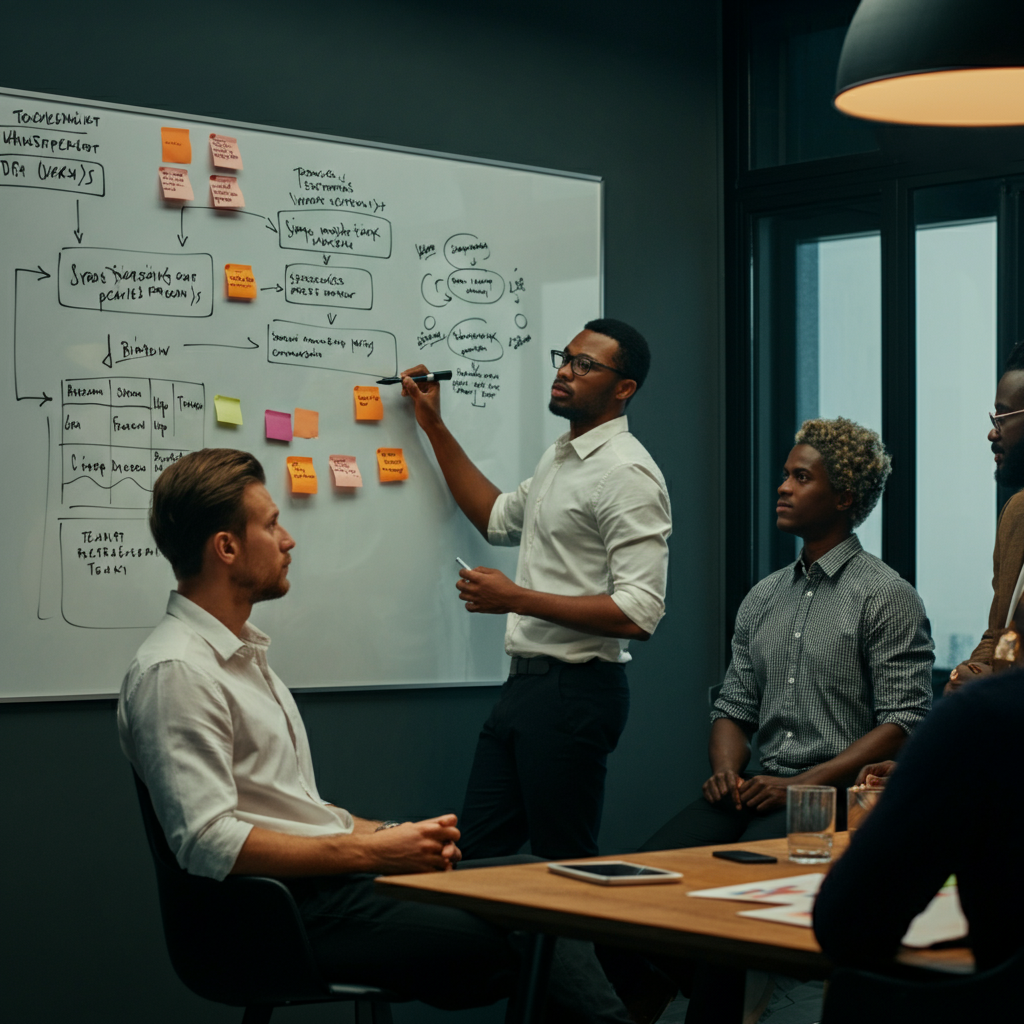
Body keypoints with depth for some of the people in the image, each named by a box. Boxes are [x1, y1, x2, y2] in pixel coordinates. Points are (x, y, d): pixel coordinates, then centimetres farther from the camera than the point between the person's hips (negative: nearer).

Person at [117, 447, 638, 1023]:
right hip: (294, 908, -9)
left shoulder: (242, 652, 20)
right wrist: (371, 852, -17)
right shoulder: (174, 672, -12)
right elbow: (209, 843, -21)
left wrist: (388, 835, 6)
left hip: (329, 876, 9)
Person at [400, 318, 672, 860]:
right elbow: (500, 519, 34)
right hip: (524, 682, 10)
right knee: (479, 853, 11)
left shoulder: (627, 475, -15)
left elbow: (640, 612, -22)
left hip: (576, 689, -10)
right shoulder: (558, 457, 16)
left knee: (566, 863, -1)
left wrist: (515, 598, -19)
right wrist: (434, 426, 28)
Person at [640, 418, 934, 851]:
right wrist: (725, 770, -2)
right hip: (763, 784, 6)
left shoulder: (887, 596, -2)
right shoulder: (762, 597, 19)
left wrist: (801, 784, -16)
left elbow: (903, 724, -10)